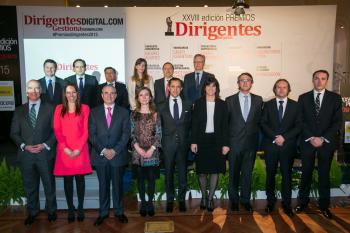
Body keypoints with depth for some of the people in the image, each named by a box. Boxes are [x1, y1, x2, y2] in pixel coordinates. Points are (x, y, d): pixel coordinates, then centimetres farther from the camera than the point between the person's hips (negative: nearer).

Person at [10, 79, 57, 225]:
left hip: (45, 153, -2)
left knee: (49, 184, 10)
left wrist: (46, 145, -13)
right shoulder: (19, 111, 7)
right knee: (29, 186, 13)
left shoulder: (49, 108, 1)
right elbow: (14, 133, 6)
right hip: (26, 154, 2)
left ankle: (51, 211, 28)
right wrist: (24, 146, -9)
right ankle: (32, 212, 31)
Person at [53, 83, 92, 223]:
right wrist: (65, 148, -9)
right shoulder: (59, 109, 9)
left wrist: (78, 149, -10)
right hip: (64, 150, 1)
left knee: (80, 179, 5)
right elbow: (57, 130, 2)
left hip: (80, 150, -1)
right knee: (67, 180, 5)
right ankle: (70, 209, 15)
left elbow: (86, 130, -1)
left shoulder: (84, 108, 4)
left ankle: (80, 208, 15)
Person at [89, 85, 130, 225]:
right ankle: (103, 212, 24)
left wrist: (115, 150, -12)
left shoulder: (123, 112, 4)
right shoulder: (94, 112, 6)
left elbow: (126, 133, -3)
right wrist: (103, 150, -11)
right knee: (103, 186, 11)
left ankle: (119, 212, 24)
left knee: (118, 185, 10)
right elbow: (92, 134, 0)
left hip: (118, 155, 0)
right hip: (100, 155, 1)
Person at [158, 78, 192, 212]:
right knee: (168, 173, 9)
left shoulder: (188, 105, 5)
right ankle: (170, 200, 24)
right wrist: (161, 142, -1)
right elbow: (159, 126, 5)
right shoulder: (162, 107, 4)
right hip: (168, 144, 0)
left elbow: (190, 124, 7)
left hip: (183, 144, 0)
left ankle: (181, 199, 24)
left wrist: (189, 141, 1)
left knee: (182, 173, 8)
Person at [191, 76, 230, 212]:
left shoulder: (222, 104, 3)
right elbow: (194, 123, 1)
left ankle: (210, 198, 19)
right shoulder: (198, 103, 2)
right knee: (202, 171, 6)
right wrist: (193, 141, -6)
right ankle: (204, 197, 25)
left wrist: (225, 144, -4)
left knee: (215, 170, 5)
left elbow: (225, 125, 2)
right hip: (202, 140, 0)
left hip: (216, 141, 1)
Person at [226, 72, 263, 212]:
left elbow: (259, 120, 9)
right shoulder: (230, 100, 1)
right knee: (234, 173, 9)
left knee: (248, 173, 11)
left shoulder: (258, 100, 6)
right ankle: (234, 200, 25)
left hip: (251, 143, 1)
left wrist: (255, 136, 2)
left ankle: (245, 199, 26)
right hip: (235, 143, -1)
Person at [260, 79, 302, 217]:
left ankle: (286, 203, 16)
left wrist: (284, 137, -12)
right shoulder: (268, 105, 8)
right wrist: (275, 137, -13)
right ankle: (270, 201, 19)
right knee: (270, 174, 6)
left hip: (288, 145, 0)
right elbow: (263, 124, 0)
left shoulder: (295, 105, 7)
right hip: (271, 145, 0)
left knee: (287, 174, 5)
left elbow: (298, 126, 1)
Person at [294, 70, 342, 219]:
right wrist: (311, 138, -10)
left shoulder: (335, 98, 3)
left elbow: (337, 122, -2)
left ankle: (324, 205, 20)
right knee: (306, 173, 8)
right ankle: (303, 201, 22)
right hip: (307, 141, 0)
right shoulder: (303, 98, 4)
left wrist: (323, 138, -12)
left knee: (324, 174, 8)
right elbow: (301, 121, 0)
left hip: (327, 142, 0)